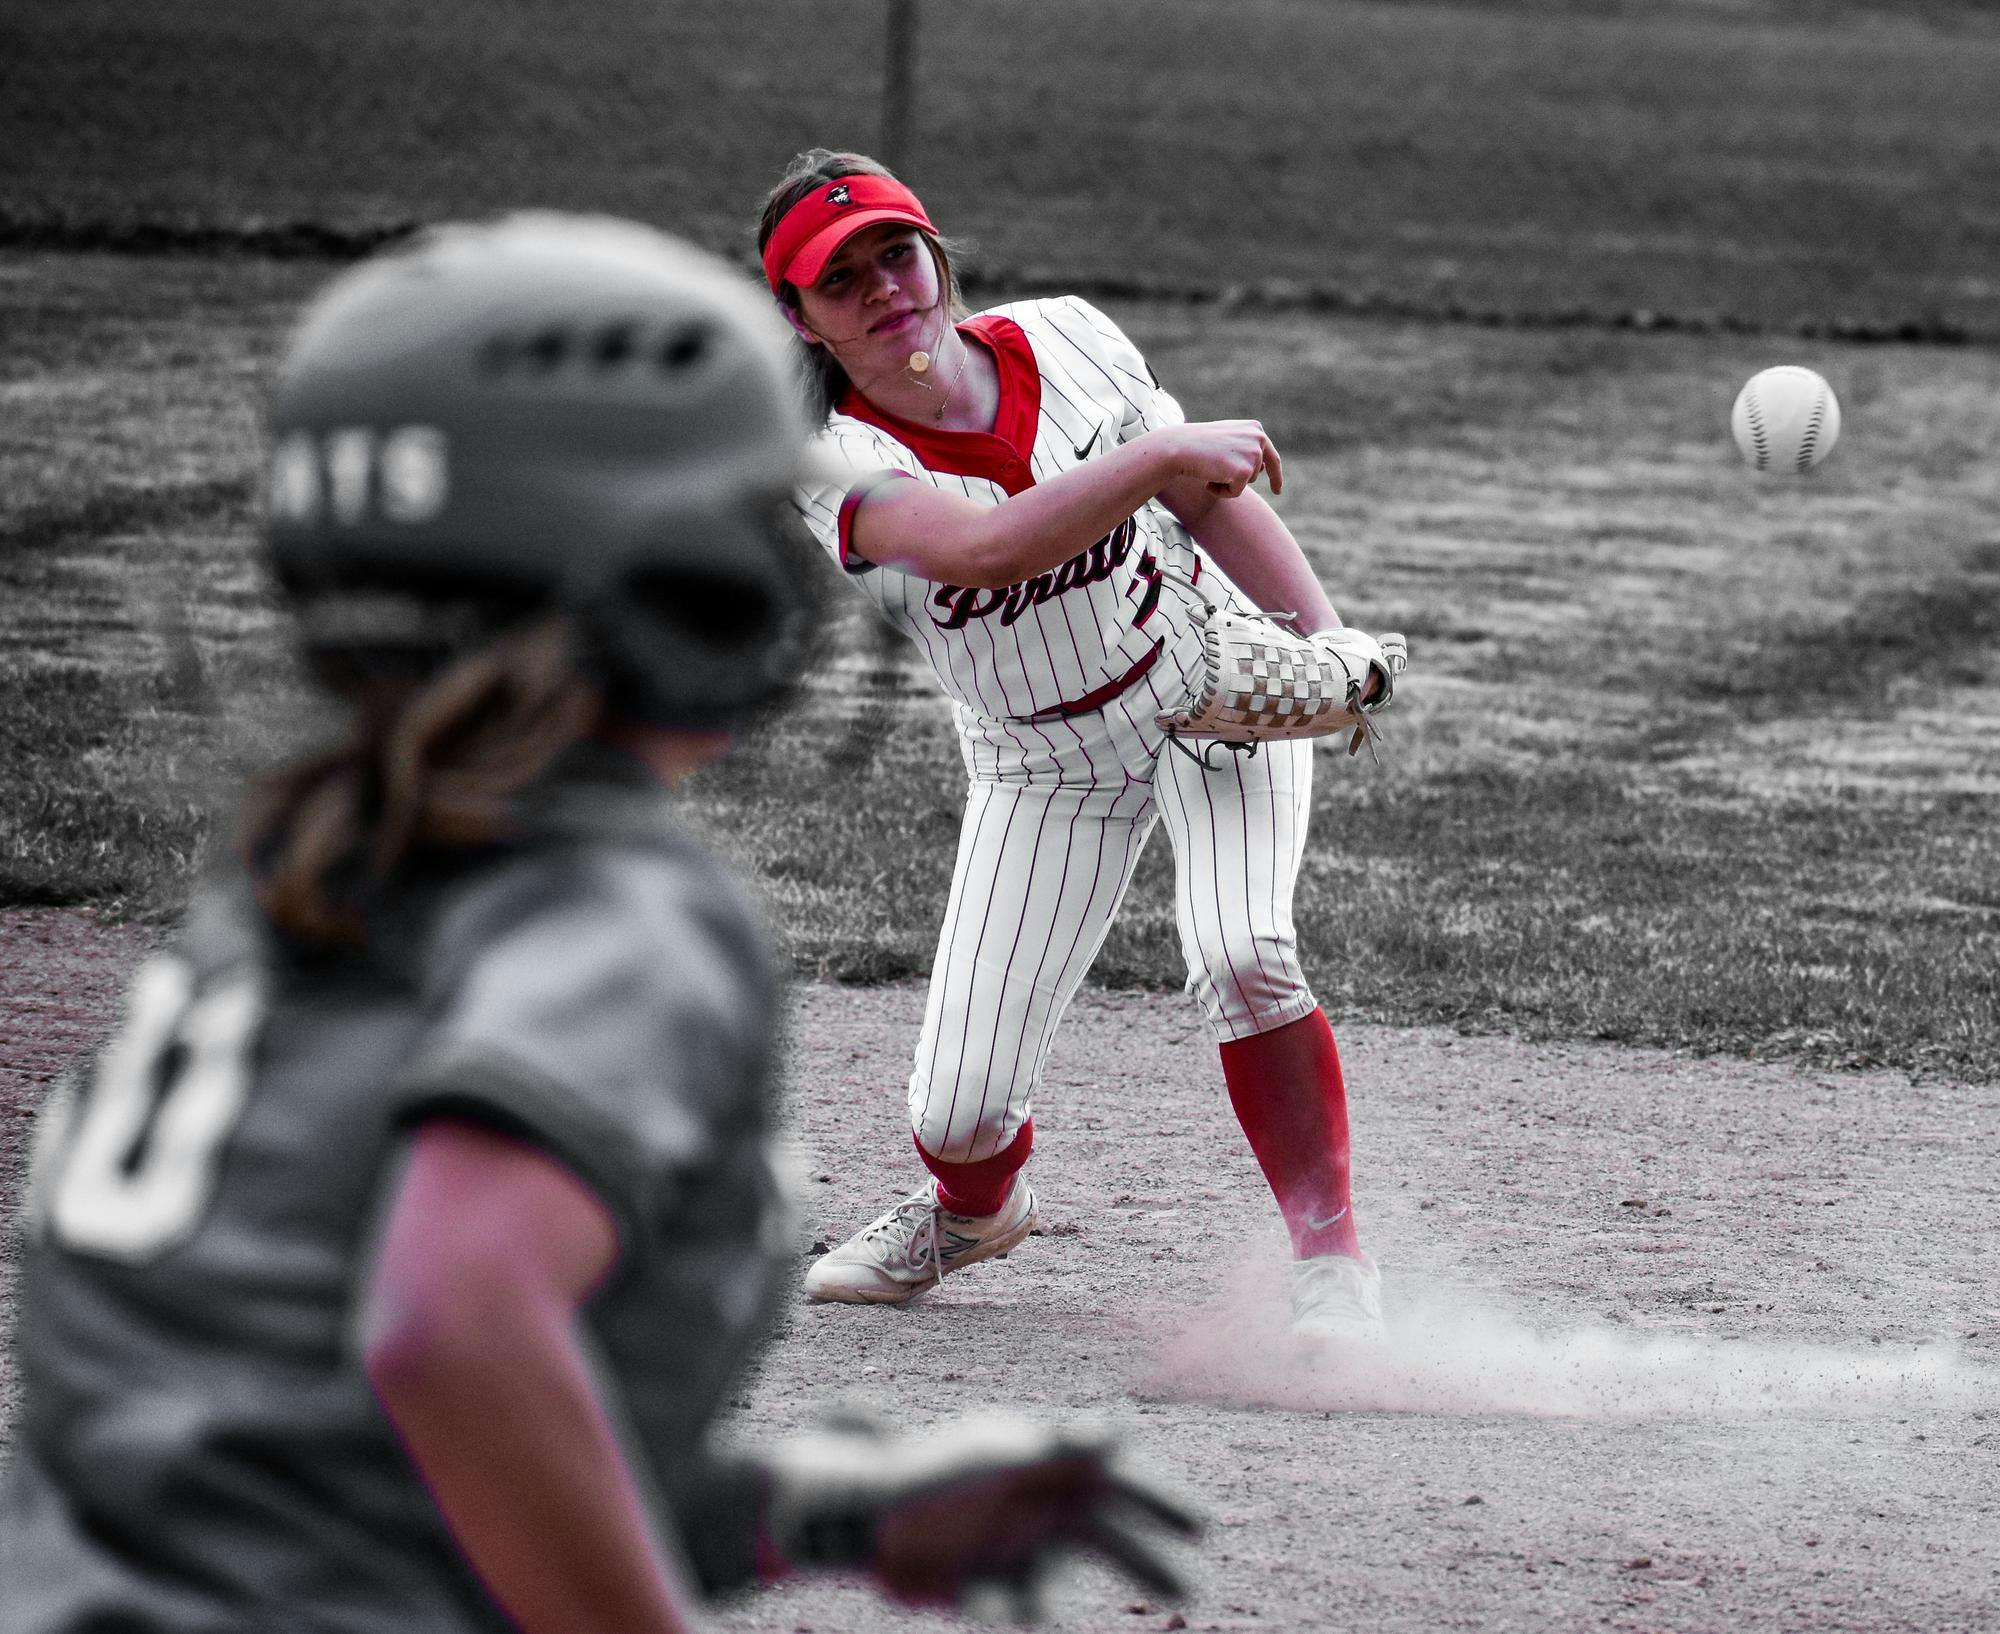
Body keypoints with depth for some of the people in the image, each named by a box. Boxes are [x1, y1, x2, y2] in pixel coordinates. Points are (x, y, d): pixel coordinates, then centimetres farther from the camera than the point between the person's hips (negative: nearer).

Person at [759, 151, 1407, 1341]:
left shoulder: (1066, 342, -13)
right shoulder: (833, 461, -22)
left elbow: (1211, 495, -2)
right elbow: (985, 547, -42)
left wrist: (1329, 638, -15)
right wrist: (1164, 452, -43)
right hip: (1044, 763, 0)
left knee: (1242, 954, -29)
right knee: (958, 1116, -3)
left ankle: (1333, 1258, -17)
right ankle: (976, 1207, 34)